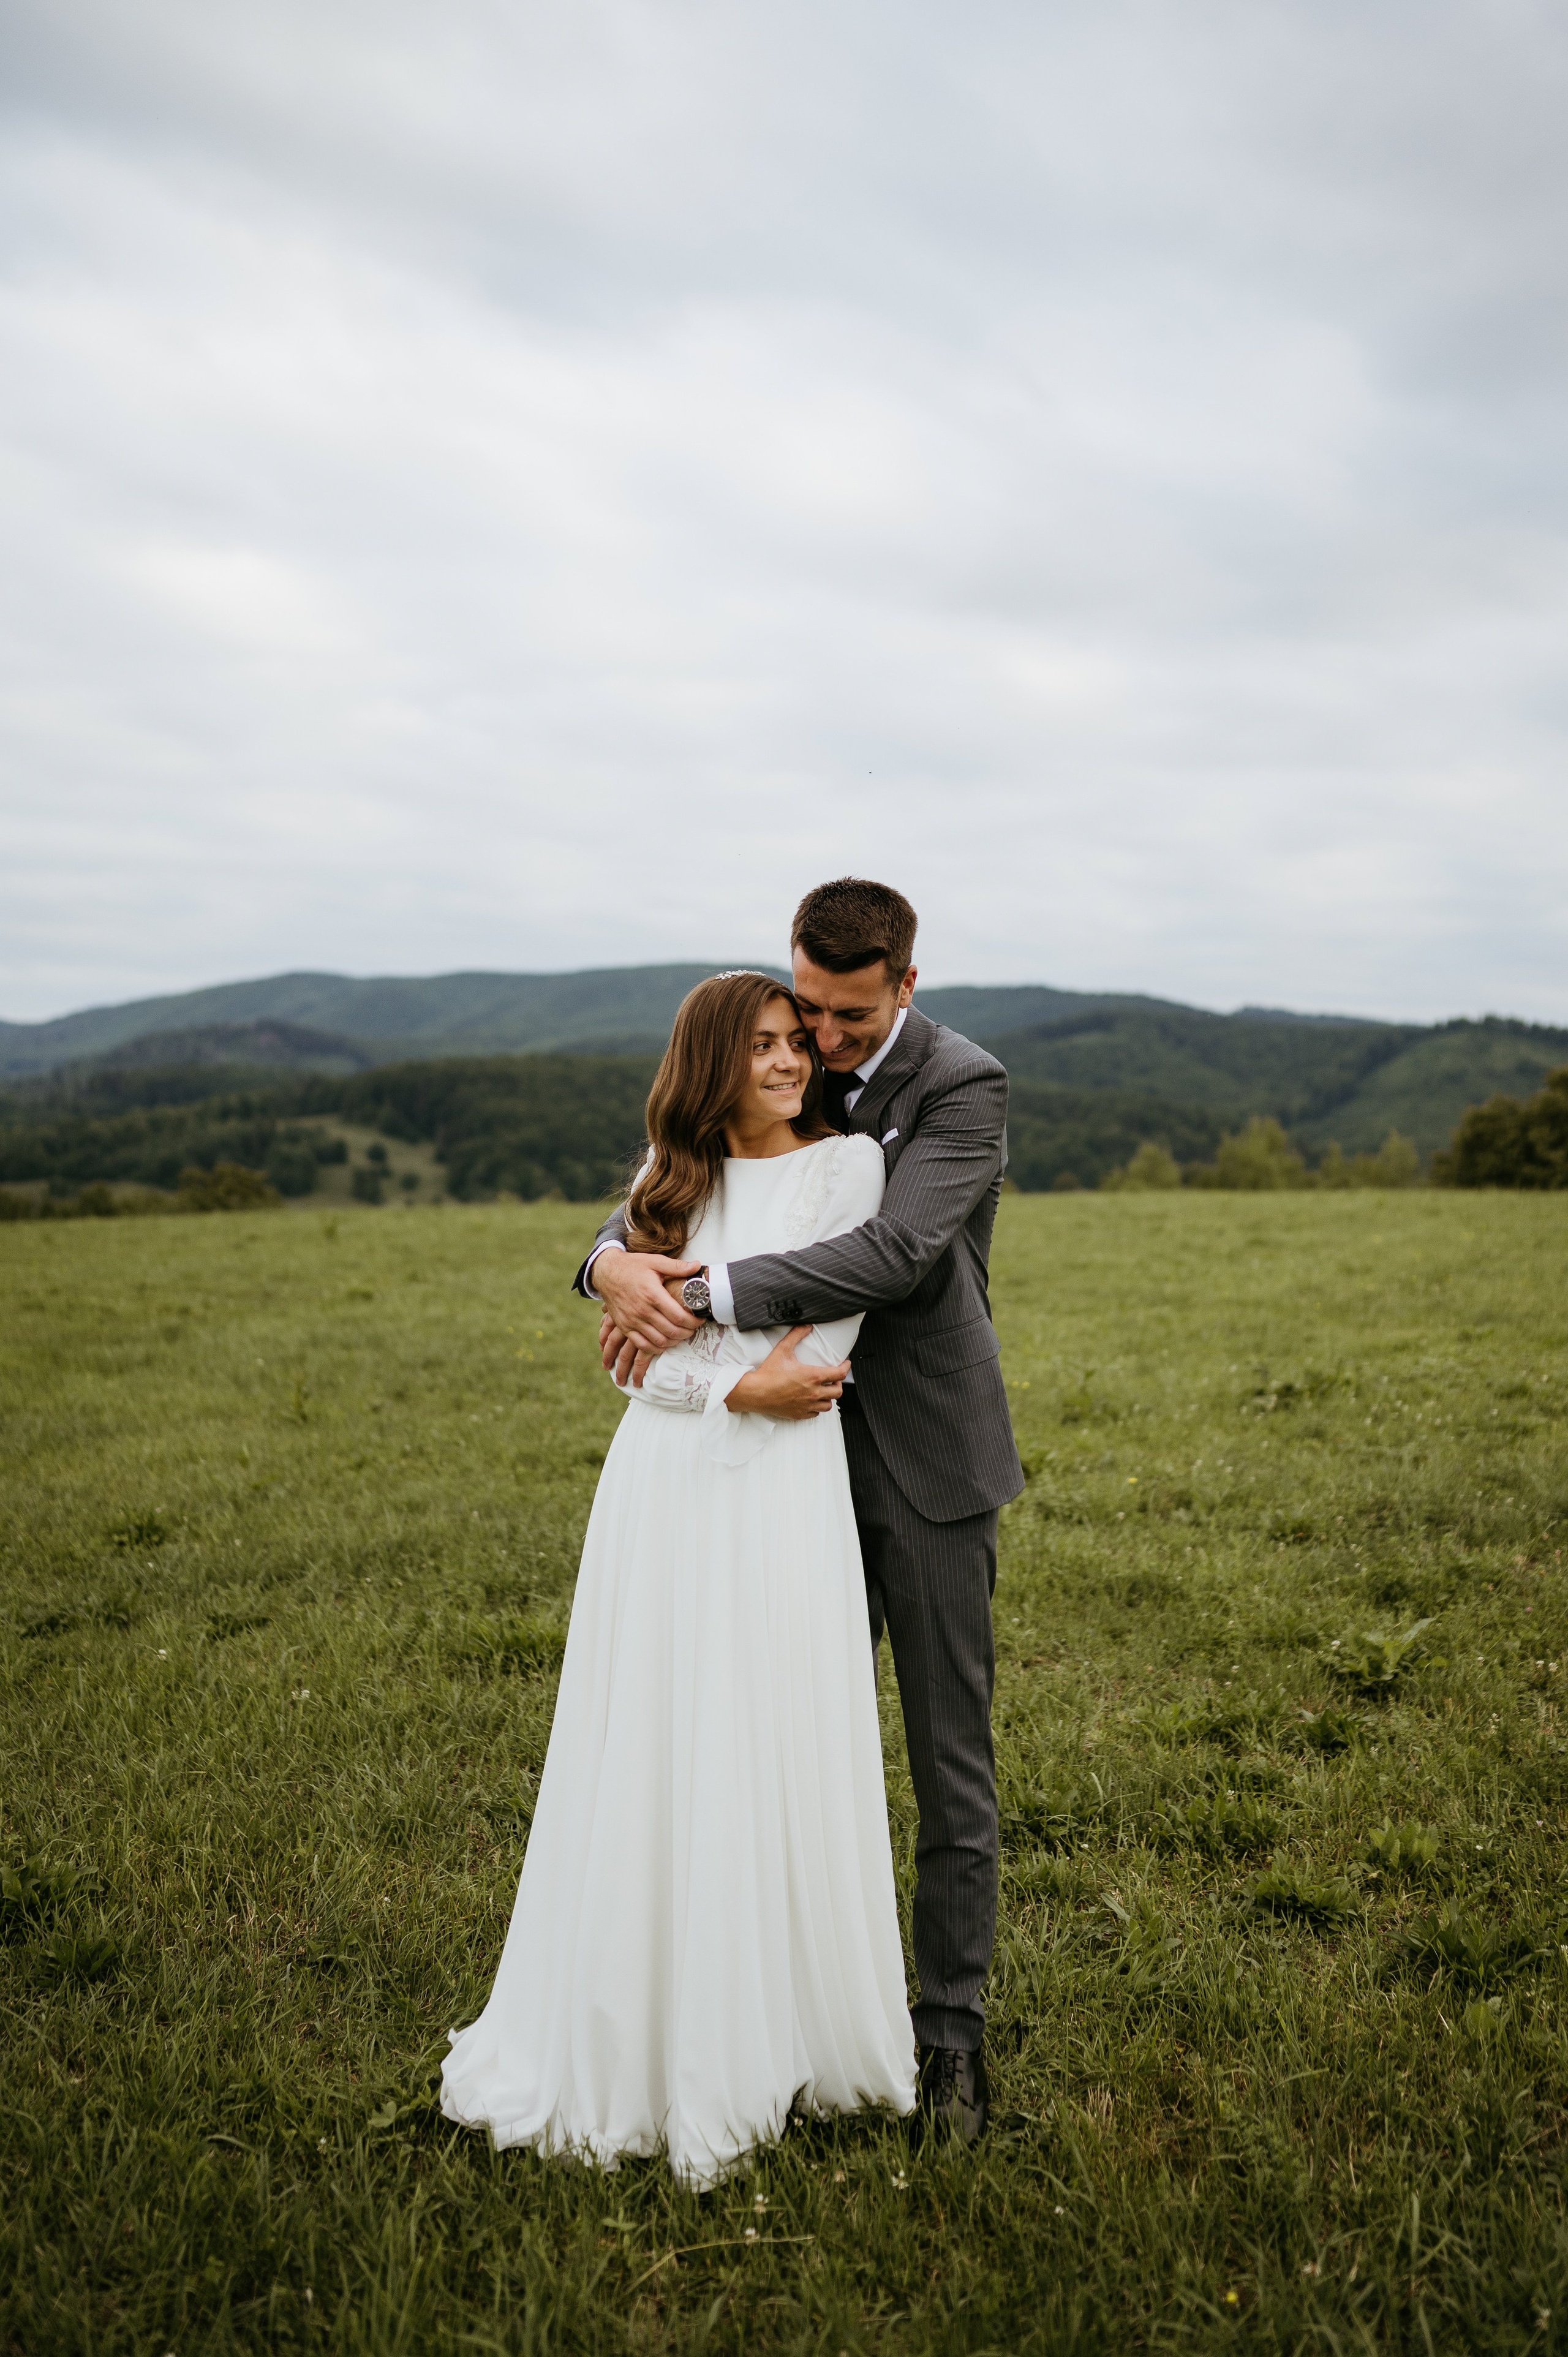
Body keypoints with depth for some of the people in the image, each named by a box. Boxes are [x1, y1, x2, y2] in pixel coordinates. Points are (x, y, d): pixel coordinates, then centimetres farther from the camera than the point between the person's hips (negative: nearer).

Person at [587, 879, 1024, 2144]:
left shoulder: (965, 1085, -13)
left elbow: (895, 1254, -27)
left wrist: (705, 1294, -30)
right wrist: (616, 1260, -24)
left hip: (929, 1465, -5)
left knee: (951, 1754, 5)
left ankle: (953, 2030, 19)